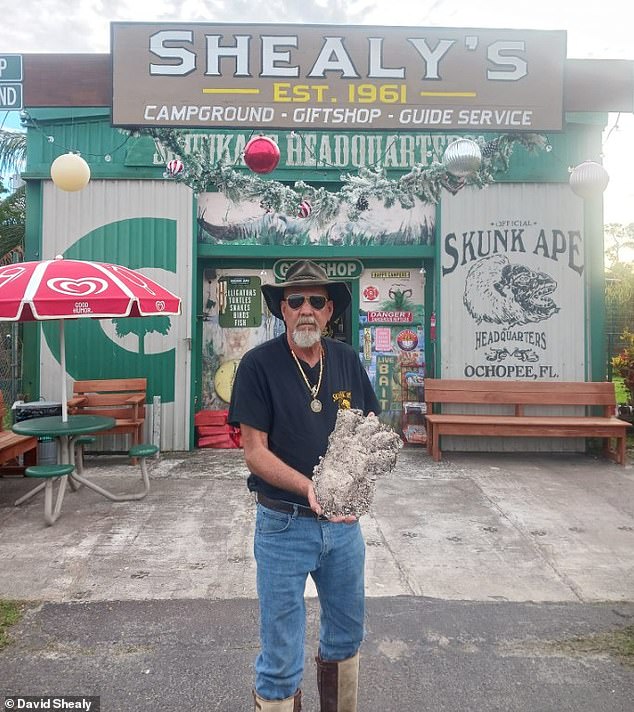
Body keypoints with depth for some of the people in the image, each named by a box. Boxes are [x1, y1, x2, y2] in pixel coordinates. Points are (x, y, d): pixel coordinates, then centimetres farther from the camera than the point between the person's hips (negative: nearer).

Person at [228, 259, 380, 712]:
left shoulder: (347, 360, 0)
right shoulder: (259, 364, -12)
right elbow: (255, 451, -14)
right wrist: (309, 488, -28)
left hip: (344, 520, 5)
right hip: (284, 524, -4)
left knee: (347, 634, 24)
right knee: (281, 657, 8)